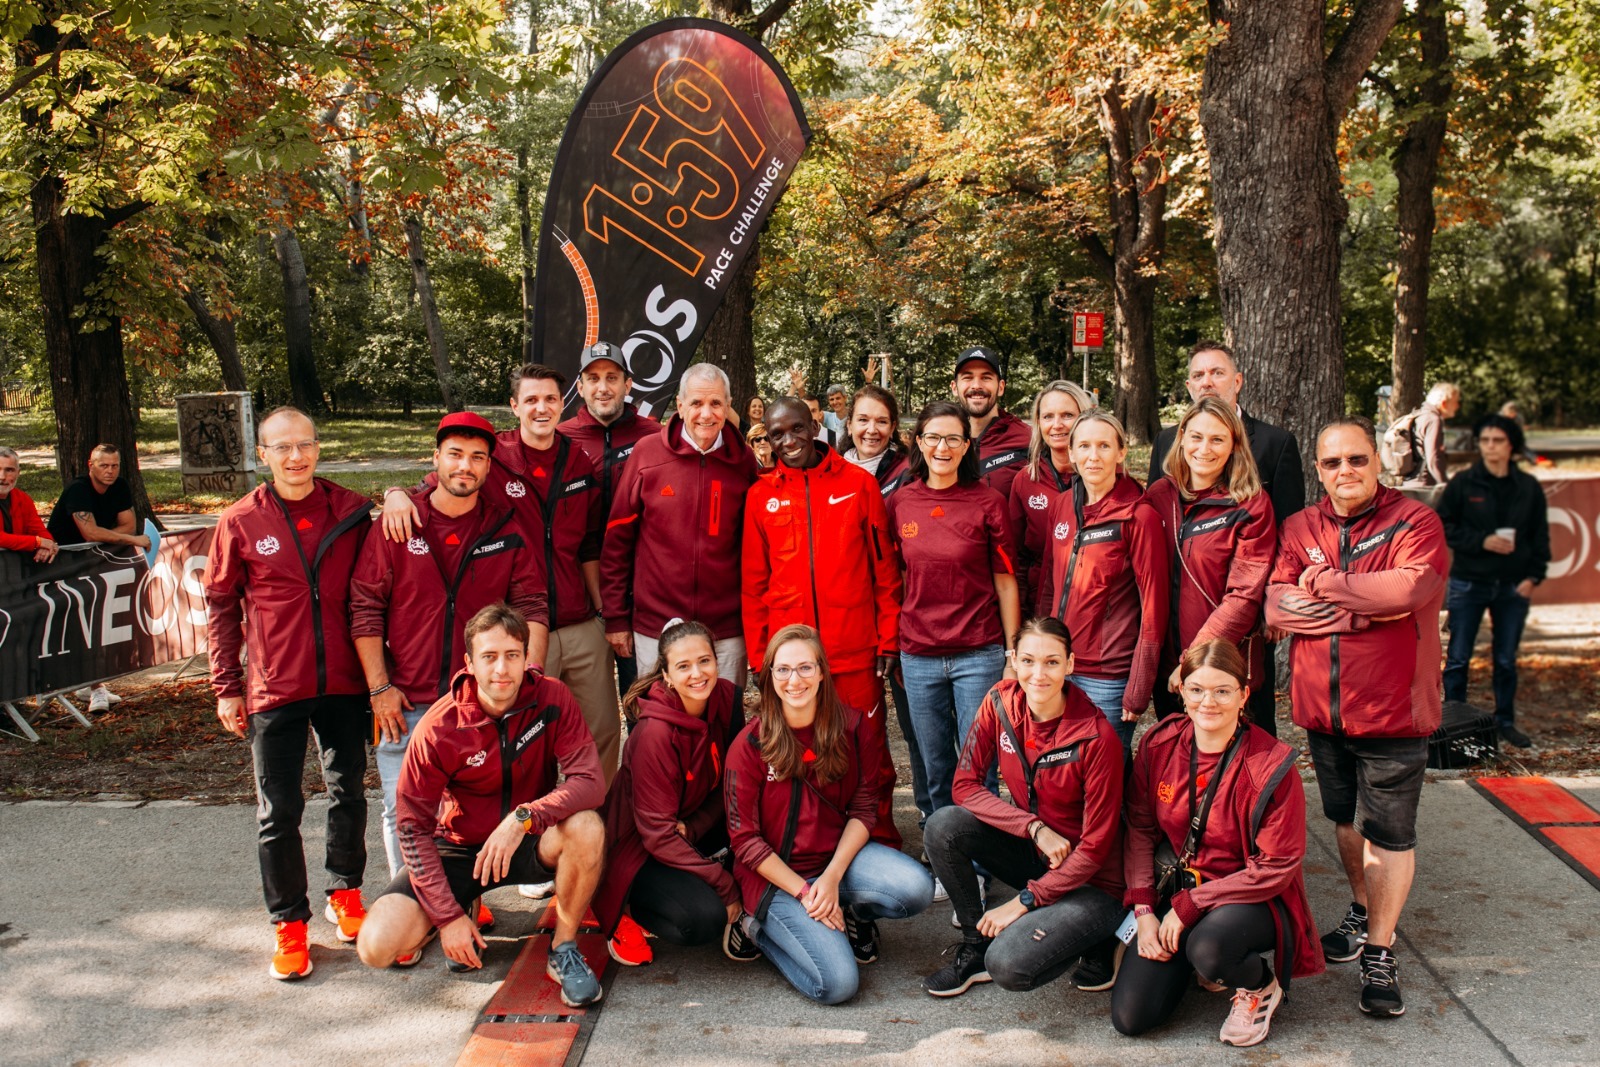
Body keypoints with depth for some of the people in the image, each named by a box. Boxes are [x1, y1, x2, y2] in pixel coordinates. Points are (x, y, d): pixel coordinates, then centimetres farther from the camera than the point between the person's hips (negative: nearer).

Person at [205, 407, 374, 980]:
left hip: (345, 682, 2)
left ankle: (344, 893, 34)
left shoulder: (351, 511, 0)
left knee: (348, 794, 14)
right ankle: (289, 923, 17)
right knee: (279, 810, 4)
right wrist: (227, 686, 2)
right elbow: (220, 606, 4)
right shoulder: (240, 522, -3)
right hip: (274, 688, -1)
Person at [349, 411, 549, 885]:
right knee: (403, 812, 2)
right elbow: (365, 608, 2)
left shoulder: (509, 529, 3)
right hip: (407, 703, 0)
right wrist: (379, 687, -4)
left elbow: (532, 606, 3)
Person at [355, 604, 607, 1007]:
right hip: (458, 848, 0)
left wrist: (523, 818, -38)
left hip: (528, 843, 0)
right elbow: (413, 826, -13)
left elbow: (589, 782, -23)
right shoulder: (439, 727, -18)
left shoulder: (551, 699, -16)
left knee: (586, 828, -33)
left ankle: (563, 951, -10)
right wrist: (448, 916, -18)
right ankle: (458, 909, 15)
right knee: (377, 946, -19)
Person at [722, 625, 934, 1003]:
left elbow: (863, 809, -1)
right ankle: (759, 928, 5)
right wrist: (804, 893, -16)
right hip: (776, 873, -4)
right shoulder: (750, 745, -13)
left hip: (840, 854, 4)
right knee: (837, 984, -21)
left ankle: (852, 915, 7)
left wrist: (832, 877, -15)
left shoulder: (853, 728, -5)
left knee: (917, 889, -25)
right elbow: (745, 839, -10)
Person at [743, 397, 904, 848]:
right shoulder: (761, 495, 6)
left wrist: (888, 637, 0)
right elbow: (754, 583, 8)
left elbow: (885, 568, 4)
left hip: (856, 653, -1)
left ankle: (881, 848, 22)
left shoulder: (858, 483, 3)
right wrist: (758, 655, 4)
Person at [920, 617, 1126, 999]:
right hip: (1030, 850, 5)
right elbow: (965, 784, -7)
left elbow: (1095, 847, -18)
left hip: (1089, 880, -5)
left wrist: (1024, 902, -16)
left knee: (1009, 966, -26)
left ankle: (1098, 940, 3)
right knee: (943, 826, -19)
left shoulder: (1097, 738, -23)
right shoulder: (1001, 703, -10)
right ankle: (975, 944, 0)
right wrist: (1035, 827, -20)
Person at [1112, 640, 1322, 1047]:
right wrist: (1143, 910, -7)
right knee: (1129, 1016, -9)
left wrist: (1188, 906, -18)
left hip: (1252, 899, -4)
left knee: (1208, 948, -38)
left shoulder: (1272, 765, -18)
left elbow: (1276, 867, -17)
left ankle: (1261, 985, -1)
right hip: (1177, 889, 4)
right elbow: (1140, 829, 3)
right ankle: (1189, 956, 20)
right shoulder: (1159, 745, -6)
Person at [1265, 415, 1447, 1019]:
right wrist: (1366, 609, -20)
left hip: (1392, 708, -4)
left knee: (1391, 833, 3)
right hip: (1322, 708, 4)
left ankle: (1380, 952, 17)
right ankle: (1364, 913, 41)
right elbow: (1277, 607, -10)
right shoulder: (1300, 529, 4)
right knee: (1346, 818, 20)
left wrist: (1324, 584, -15)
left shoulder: (1414, 522, -8)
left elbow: (1410, 588, -28)